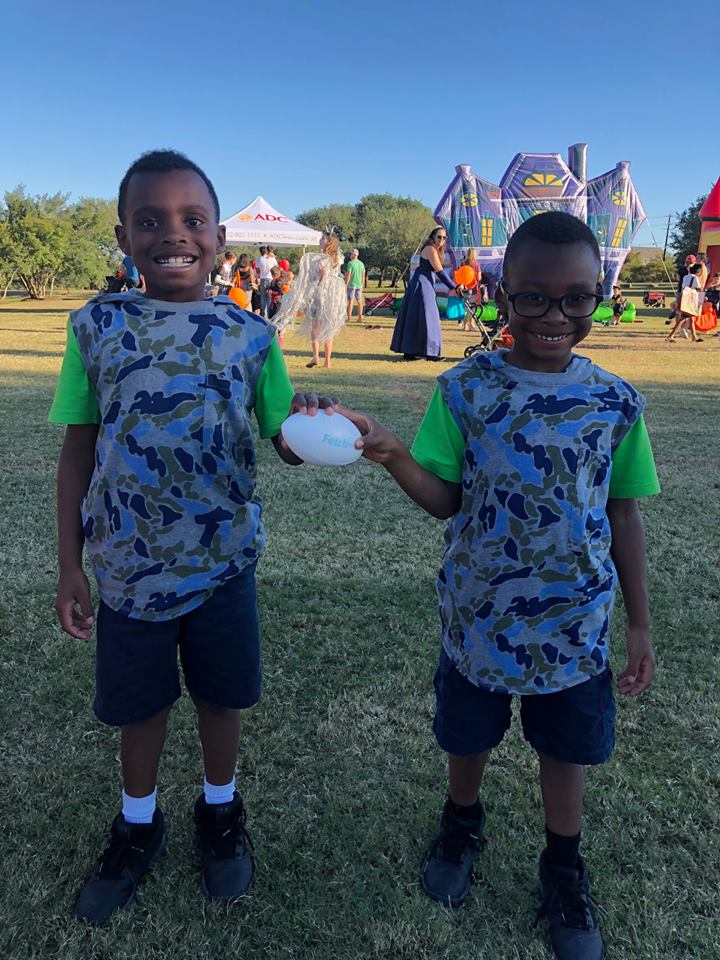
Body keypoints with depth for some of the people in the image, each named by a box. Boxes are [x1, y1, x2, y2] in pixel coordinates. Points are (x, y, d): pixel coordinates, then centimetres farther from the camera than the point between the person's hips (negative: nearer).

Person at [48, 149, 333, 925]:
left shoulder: (251, 334, -5)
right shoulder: (97, 325, -6)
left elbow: (285, 444, -2)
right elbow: (78, 451, -2)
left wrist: (305, 426, -27)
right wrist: (70, 566, -2)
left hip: (223, 559, 0)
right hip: (129, 563, 0)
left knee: (221, 695, 16)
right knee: (138, 704, 17)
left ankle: (219, 810, 45)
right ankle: (138, 824, 45)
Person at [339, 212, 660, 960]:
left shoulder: (616, 401, -7)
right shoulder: (466, 389, -10)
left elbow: (622, 514, 0)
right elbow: (445, 500, -9)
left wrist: (639, 623, 4)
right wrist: (393, 456, -29)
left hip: (576, 622, 1)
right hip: (480, 613, 0)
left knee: (564, 747, 18)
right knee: (468, 735, 21)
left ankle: (563, 868, 45)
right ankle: (461, 824, 52)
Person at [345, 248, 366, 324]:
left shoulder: (350, 263, -10)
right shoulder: (361, 264, 9)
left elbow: (348, 275, -14)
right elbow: (363, 276, 11)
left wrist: (345, 284, -10)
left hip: (352, 284, -5)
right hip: (359, 285, 5)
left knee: (350, 301, -3)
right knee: (359, 301, 9)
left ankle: (349, 318, -4)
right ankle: (360, 318, 10)